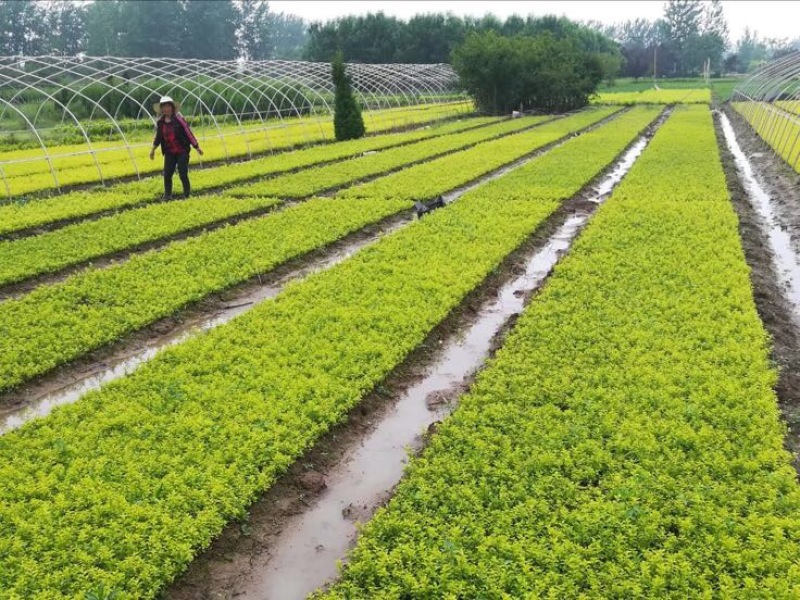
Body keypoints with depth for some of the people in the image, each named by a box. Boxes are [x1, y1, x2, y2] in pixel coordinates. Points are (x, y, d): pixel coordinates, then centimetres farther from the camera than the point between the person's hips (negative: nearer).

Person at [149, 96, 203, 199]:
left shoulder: (178, 119, -10)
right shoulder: (160, 122, 3)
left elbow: (188, 132, -8)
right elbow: (158, 136, 15)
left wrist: (196, 147, -8)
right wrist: (153, 148, 7)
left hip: (182, 151, -4)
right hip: (169, 152, 4)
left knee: (183, 174, -6)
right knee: (167, 174, 1)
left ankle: (187, 194, 10)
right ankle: (167, 195, 14)